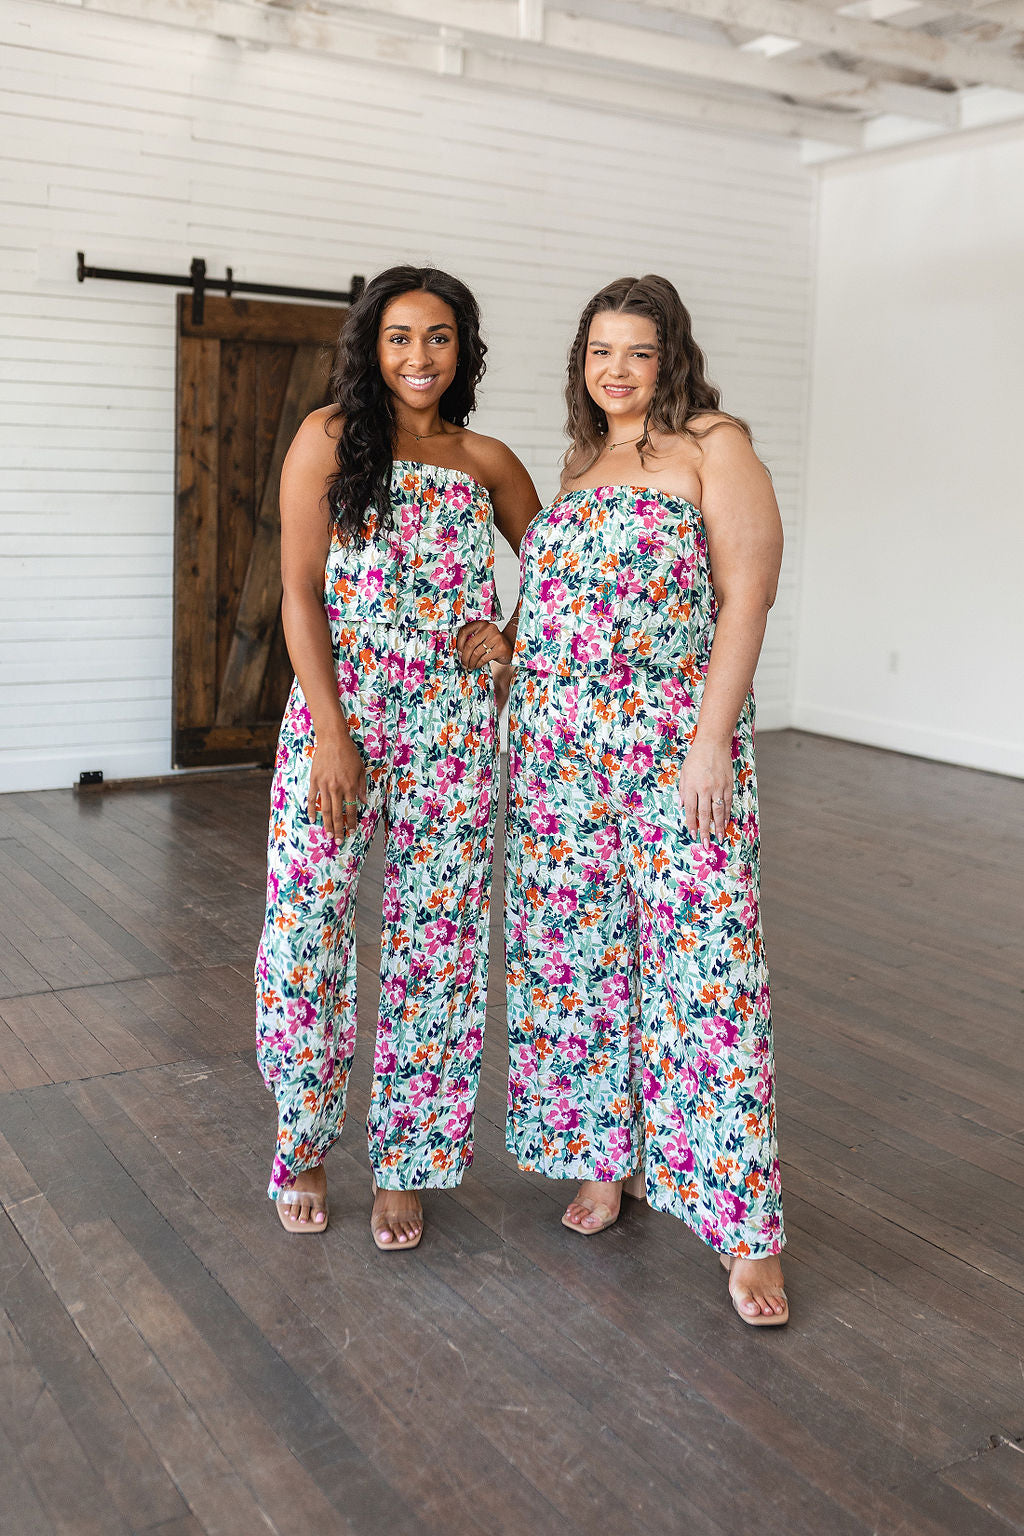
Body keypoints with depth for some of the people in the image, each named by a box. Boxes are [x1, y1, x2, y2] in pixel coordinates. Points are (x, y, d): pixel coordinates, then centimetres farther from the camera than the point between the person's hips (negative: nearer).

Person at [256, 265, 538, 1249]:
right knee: (307, 932, -1)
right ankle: (302, 1147, 23)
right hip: (337, 713, -2)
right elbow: (300, 593, -4)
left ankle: (404, 1166, 21)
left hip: (452, 726, 3)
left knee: (437, 944, 5)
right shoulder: (329, 437, 2)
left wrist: (512, 635, -1)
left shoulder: (487, 461, 10)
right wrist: (331, 733, -12)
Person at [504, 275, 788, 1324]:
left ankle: (744, 1229, 0)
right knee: (579, 950, 10)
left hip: (675, 740, -7)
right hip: (559, 742, 7)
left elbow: (746, 593, -10)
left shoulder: (713, 446, -2)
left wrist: (713, 738, -18)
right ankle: (606, 1156, 27)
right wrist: (532, 719, 13)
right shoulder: (580, 463, 17)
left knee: (703, 955, -7)